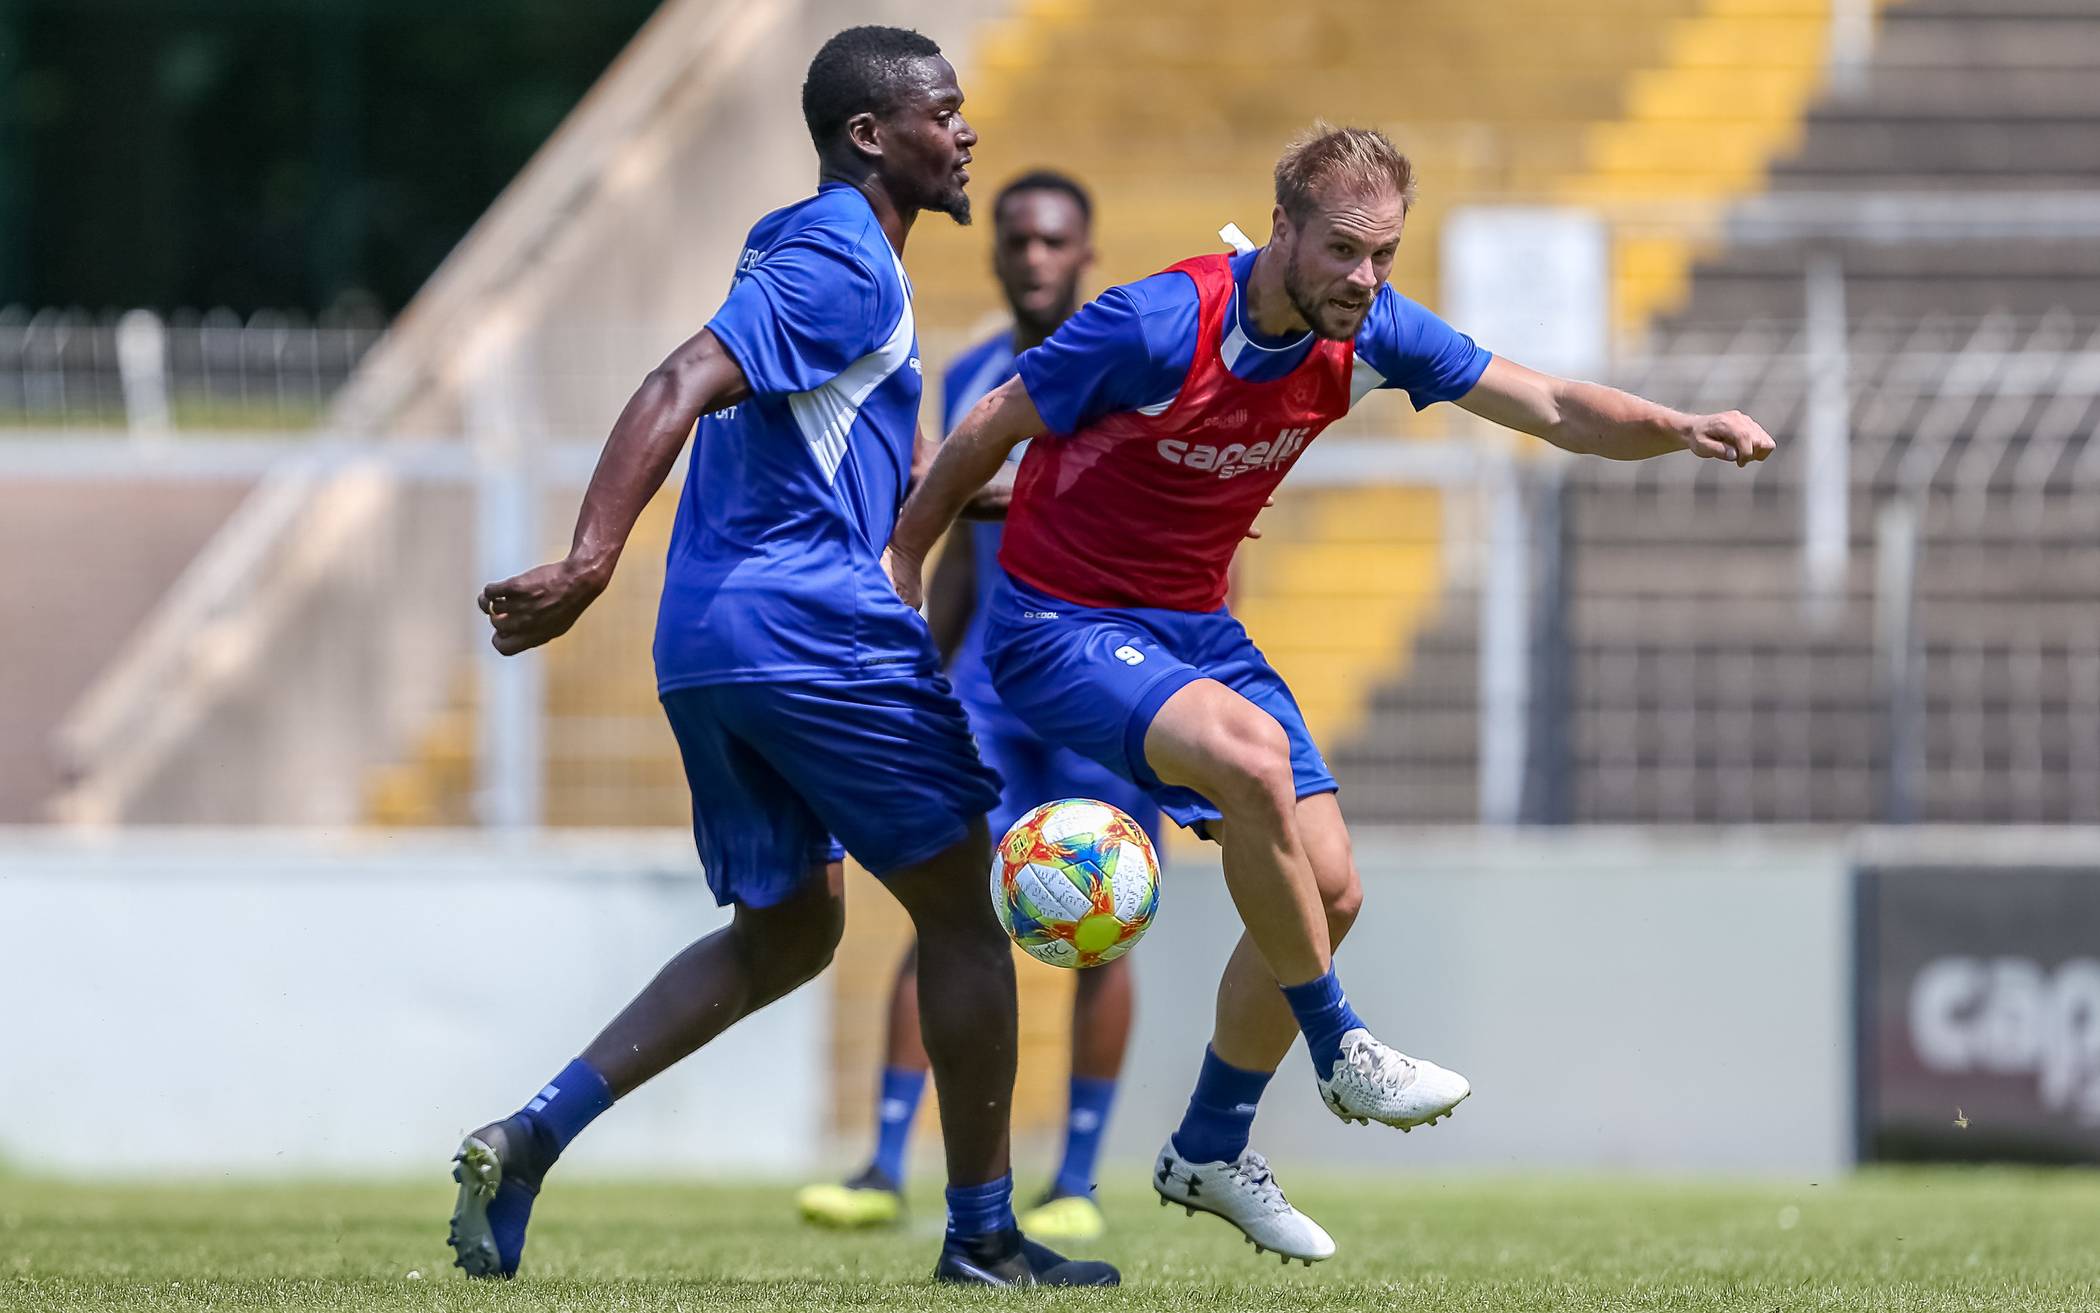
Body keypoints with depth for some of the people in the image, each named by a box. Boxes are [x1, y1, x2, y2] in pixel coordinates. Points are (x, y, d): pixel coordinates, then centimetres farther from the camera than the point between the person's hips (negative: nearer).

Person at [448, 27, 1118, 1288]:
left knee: (784, 933, 17)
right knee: (959, 909, 4)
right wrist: (592, 562, -34)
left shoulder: (795, 246, 21)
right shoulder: (843, 263, -12)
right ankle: (984, 1231, 10)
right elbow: (683, 386, -25)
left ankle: (532, 1135, 1)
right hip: (814, 628, -10)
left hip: (707, 650, 10)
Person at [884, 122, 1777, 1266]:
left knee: (1327, 891, 1)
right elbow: (989, 432, -13)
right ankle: (1343, 1055, -16)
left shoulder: (1366, 333, -7)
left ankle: (1209, 1150, 21)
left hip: (1193, 626, 7)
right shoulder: (1157, 327, -26)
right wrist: (900, 565, -5)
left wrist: (1681, 431, -21)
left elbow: (1553, 409, -4)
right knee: (1252, 756, -34)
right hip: (1059, 625, -7)